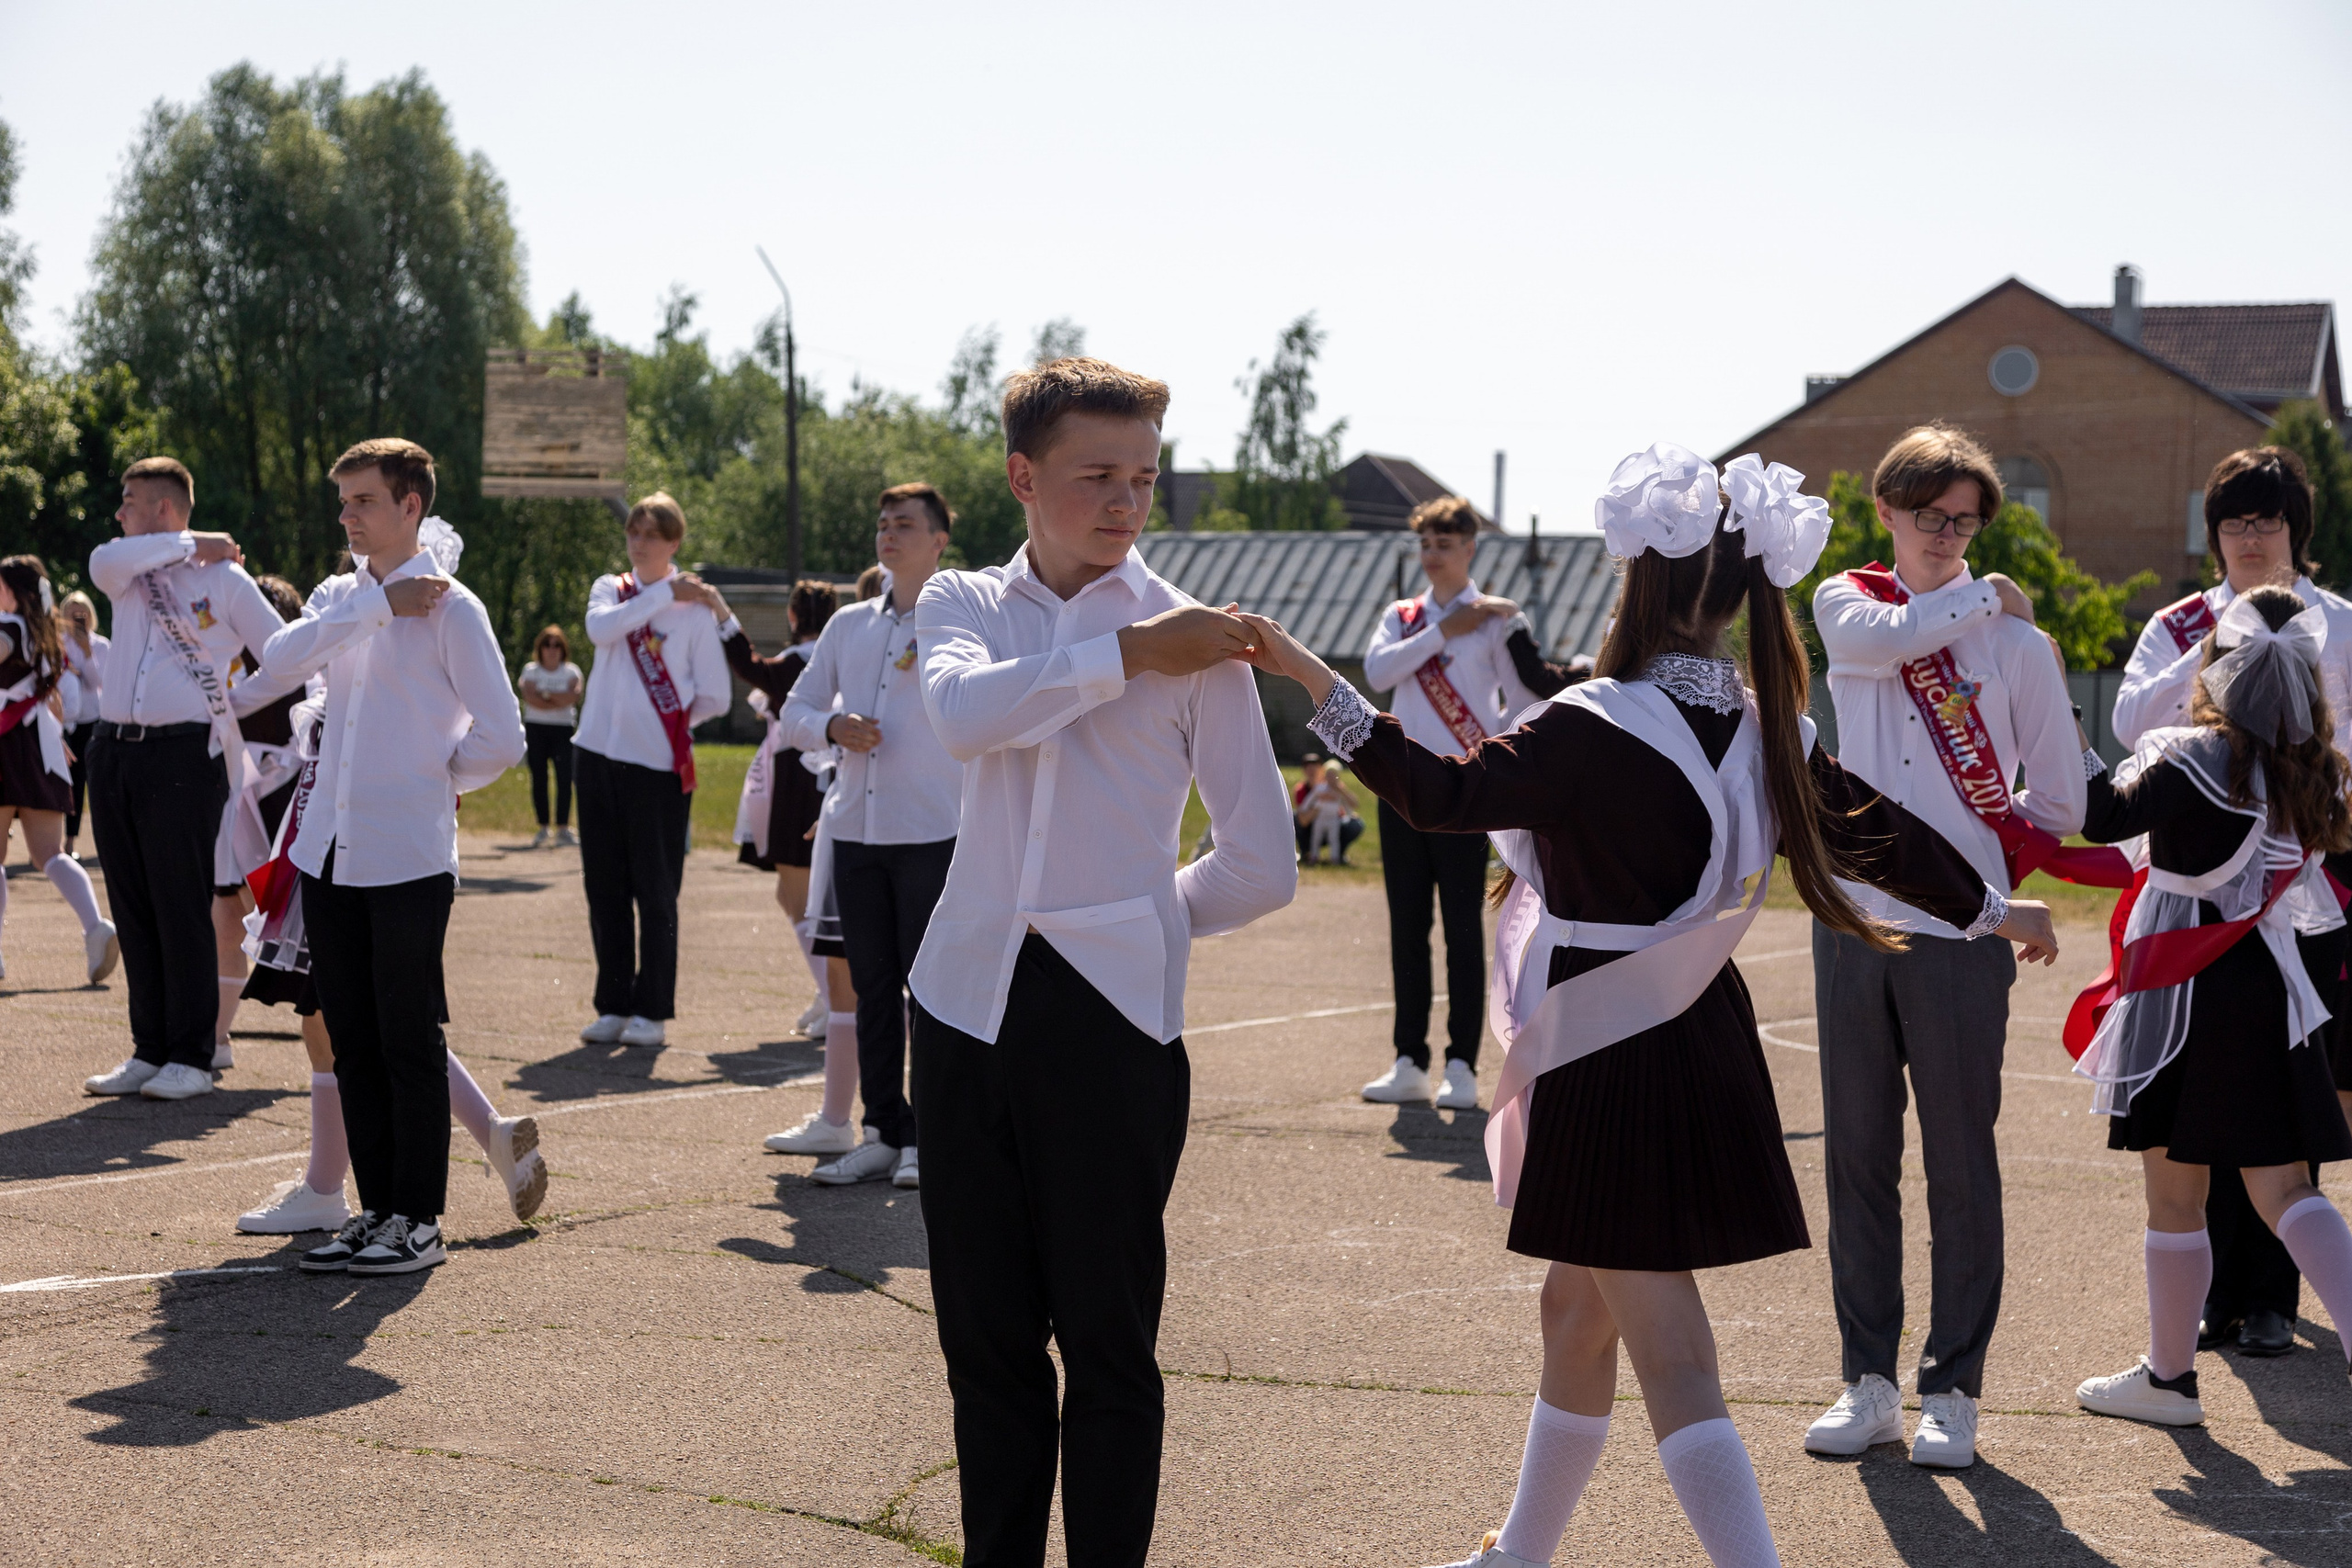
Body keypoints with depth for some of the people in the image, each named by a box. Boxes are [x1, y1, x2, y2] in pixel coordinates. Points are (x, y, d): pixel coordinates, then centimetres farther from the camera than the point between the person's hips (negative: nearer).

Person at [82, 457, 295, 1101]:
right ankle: (150, 1052, 15)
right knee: (134, 912, 8)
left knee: (183, 911, -3)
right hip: (113, 752, 5)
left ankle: (191, 1059, 3)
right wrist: (187, 543, -4)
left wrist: (231, 703, 3)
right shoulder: (131, 571, 14)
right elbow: (104, 564, -11)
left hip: (182, 757, -5)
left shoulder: (225, 579, 2)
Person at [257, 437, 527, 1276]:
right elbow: (280, 660, -9)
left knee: (409, 1042, -1)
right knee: (353, 1041, 10)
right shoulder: (341, 598, 12)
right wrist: (378, 603, -12)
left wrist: (429, 783, 3)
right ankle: (376, 1209, 19)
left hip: (406, 858, -6)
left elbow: (500, 739, -9)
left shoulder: (449, 608, -6)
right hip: (331, 852, 6)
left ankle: (419, 1222, 7)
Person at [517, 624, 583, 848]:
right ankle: (542, 828, 5)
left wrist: (544, 693, -9)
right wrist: (559, 701, -10)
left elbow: (572, 697, -9)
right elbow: (530, 698, -8)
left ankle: (563, 828, -12)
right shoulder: (531, 670, 8)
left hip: (563, 729, 0)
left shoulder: (571, 672, 9)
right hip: (536, 728, 0)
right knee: (539, 778, -1)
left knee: (564, 777, -11)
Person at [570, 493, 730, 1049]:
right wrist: (665, 593, -11)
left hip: (659, 765, -4)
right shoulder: (610, 589, 10)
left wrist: (671, 723, 7)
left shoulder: (694, 608, -1)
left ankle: (653, 1011, 5)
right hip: (599, 754, 4)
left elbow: (715, 696, 0)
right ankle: (614, 1006, 15)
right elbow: (602, 629, -14)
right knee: (604, 888, 7)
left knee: (655, 892, -1)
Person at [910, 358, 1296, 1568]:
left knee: (1108, 1343, 3)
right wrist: (1125, 655, -10)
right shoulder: (963, 605, 10)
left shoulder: (1193, 641, 1)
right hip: (971, 1003, 3)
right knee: (984, 1334, 10)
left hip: (1112, 1015, -3)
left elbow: (1261, 869, 2)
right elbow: (965, 713, -15)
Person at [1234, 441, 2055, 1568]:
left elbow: (1441, 792, -25)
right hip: (1704, 1044, 8)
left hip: (1613, 1070, -8)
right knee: (1577, 1305, 23)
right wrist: (1990, 909, 30)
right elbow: (1881, 833, 13)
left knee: (1671, 1359, -5)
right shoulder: (1765, 732, 3)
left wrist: (1312, 680, -25)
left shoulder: (1598, 730, -19)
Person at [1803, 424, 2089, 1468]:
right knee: (1858, 1156, 6)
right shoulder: (1843, 604, 9)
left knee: (1961, 1164, 1)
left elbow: (2058, 803, 8)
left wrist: (1977, 853, 12)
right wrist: (1981, 597, -4)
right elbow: (1881, 639, -15)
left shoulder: (2016, 639, 2)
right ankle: (1868, 1382, 14)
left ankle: (1953, 1392, 9)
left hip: (1960, 930, -2)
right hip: (1853, 918, 2)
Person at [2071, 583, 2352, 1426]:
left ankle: (2169, 1375, 16)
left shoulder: (2195, 758, -15)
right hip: (2269, 993, 6)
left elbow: (2103, 818, -12)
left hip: (2187, 998, -6)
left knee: (2175, 1197, 6)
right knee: (2283, 1190, 6)